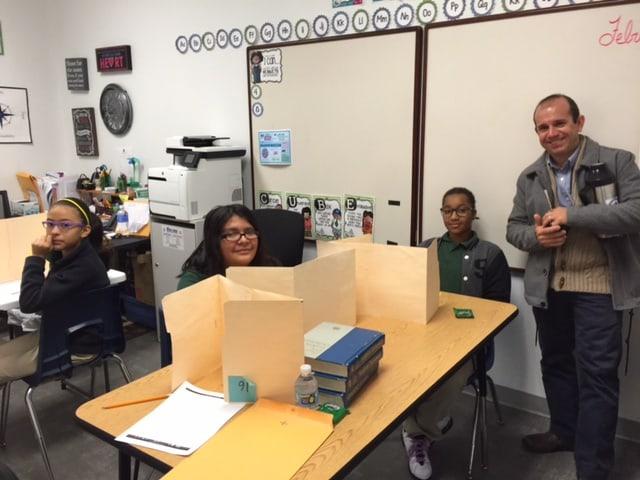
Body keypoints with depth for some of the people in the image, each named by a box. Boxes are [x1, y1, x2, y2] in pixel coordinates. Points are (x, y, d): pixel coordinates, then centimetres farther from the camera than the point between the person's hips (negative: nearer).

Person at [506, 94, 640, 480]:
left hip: (598, 286, -4)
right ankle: (565, 431, 39)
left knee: (597, 375, -2)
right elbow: (514, 228, 11)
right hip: (548, 286, 5)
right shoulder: (530, 177, 7)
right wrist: (535, 235, -12)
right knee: (556, 362, 18)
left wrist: (572, 215, -23)